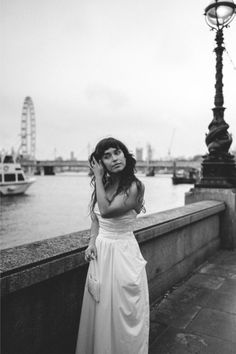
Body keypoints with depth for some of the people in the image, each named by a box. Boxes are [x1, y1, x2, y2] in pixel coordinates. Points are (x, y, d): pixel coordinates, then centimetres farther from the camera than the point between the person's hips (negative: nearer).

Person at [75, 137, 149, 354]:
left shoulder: (134, 186, -15)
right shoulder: (103, 184, 3)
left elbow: (106, 211, -25)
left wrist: (98, 177, -17)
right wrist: (92, 242, -2)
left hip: (123, 251, -5)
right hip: (101, 250, 6)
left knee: (123, 312, 8)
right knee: (99, 309, 18)